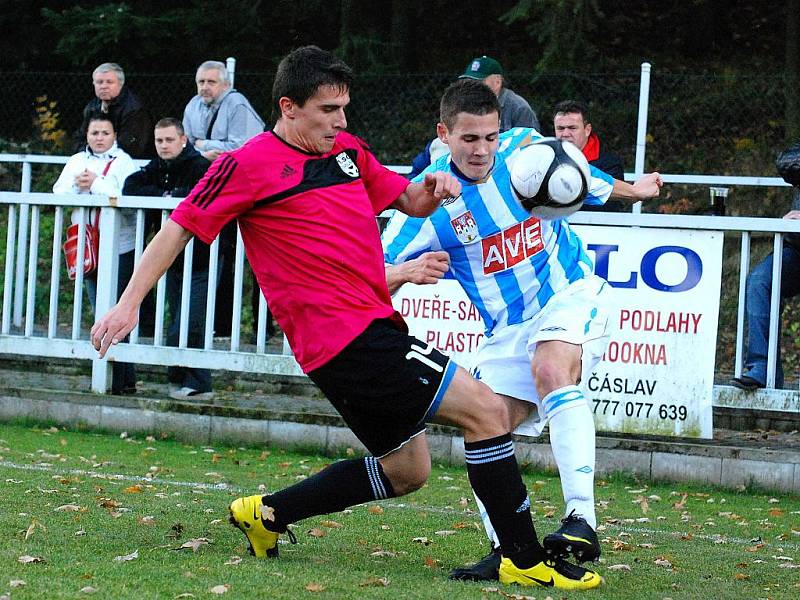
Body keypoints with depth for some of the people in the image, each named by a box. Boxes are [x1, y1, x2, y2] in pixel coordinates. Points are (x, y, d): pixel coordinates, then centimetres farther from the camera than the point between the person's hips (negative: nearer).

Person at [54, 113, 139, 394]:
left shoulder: (123, 162, -2)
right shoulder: (76, 162, 16)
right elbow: (59, 193, 7)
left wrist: (96, 184, -14)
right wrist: (77, 185, -10)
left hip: (119, 247, -5)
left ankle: (123, 380, -7)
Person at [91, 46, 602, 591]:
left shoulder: (347, 150, 15)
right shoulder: (250, 164, -7)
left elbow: (409, 202, 25)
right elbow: (179, 228, -3)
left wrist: (433, 187, 1)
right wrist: (130, 302, -6)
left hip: (374, 326, 9)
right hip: (350, 337, -9)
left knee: (406, 470, 17)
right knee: (486, 409, -13)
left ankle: (265, 514, 25)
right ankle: (525, 561, -9)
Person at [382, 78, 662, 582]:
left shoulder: (527, 149, -9)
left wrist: (634, 190, 33)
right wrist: (407, 272, -37)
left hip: (573, 294, -3)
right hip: (508, 328, 3)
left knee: (551, 369, -32)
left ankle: (582, 521, -41)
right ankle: (507, 549, 6)